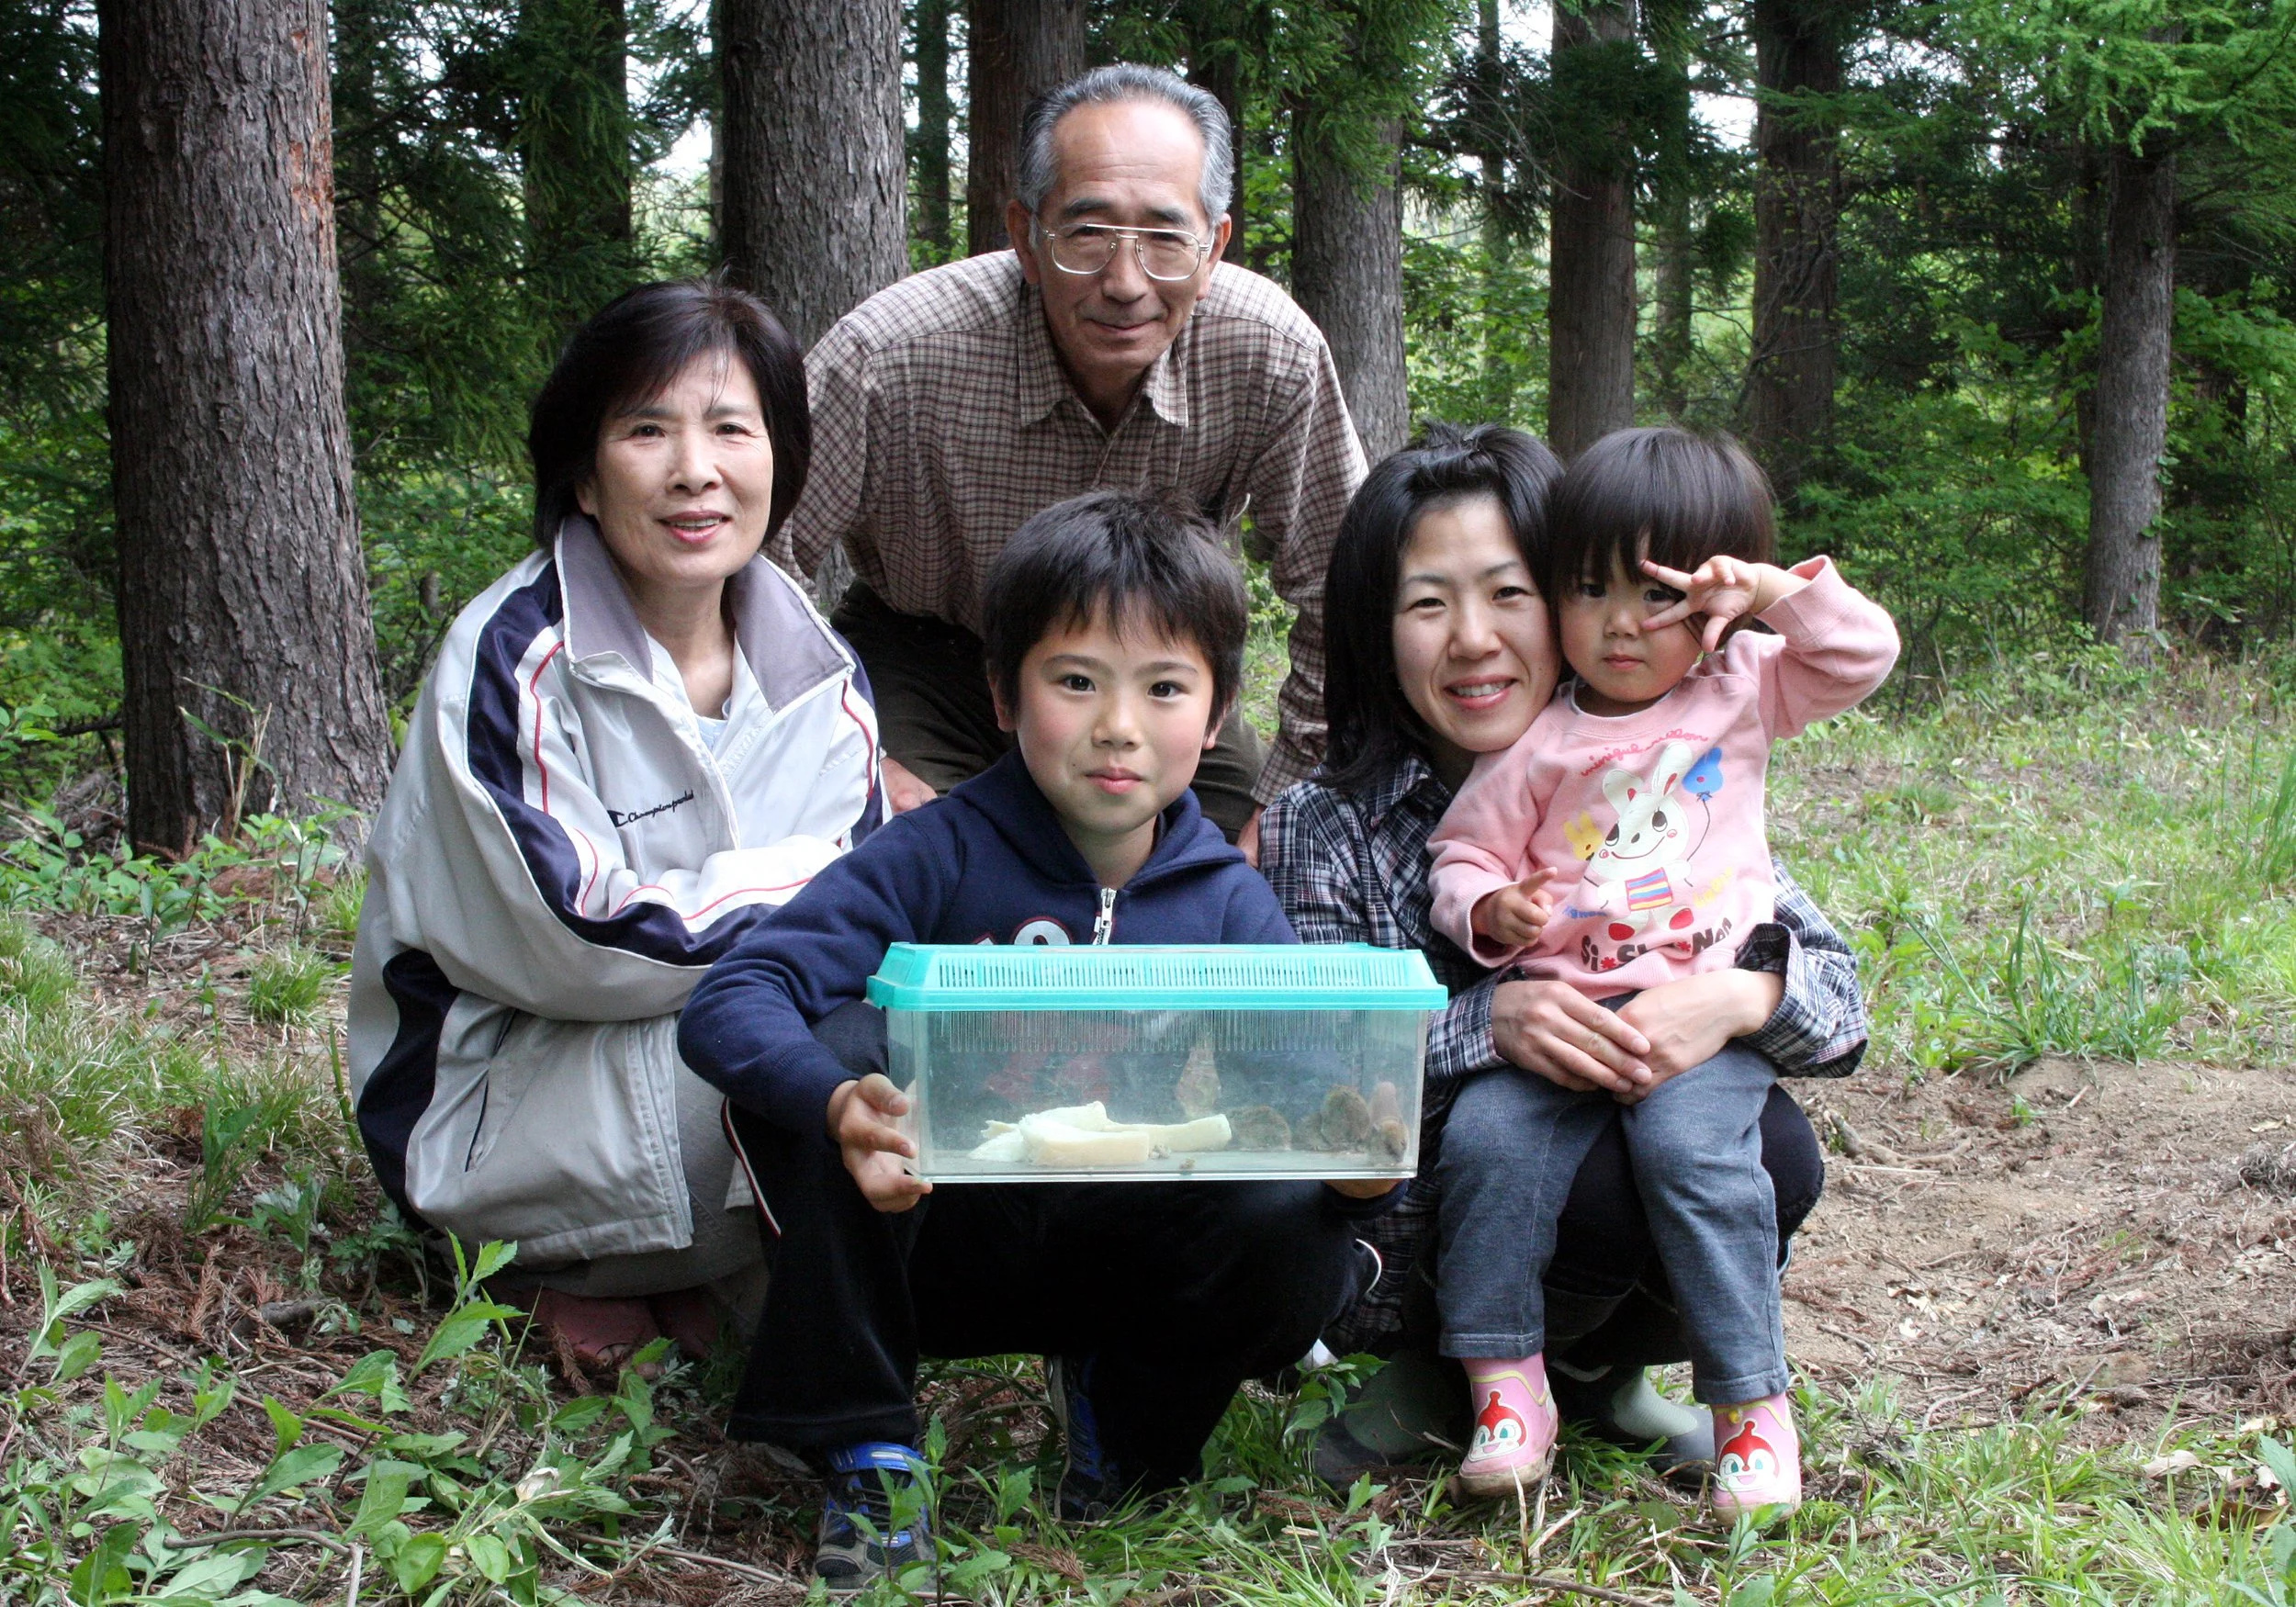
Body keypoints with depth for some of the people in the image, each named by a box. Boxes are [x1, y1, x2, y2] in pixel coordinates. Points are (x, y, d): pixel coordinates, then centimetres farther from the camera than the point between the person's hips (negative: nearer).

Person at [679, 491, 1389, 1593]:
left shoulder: (1231, 903, -4)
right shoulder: (939, 857, -13)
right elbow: (728, 1001, -25)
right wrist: (836, 1103, -48)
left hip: (1130, 1246, 2)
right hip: (927, 1231, -1)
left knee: (1299, 1236, -27)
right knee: (838, 1041, -28)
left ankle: (1122, 1414, 6)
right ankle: (863, 1444, -15)